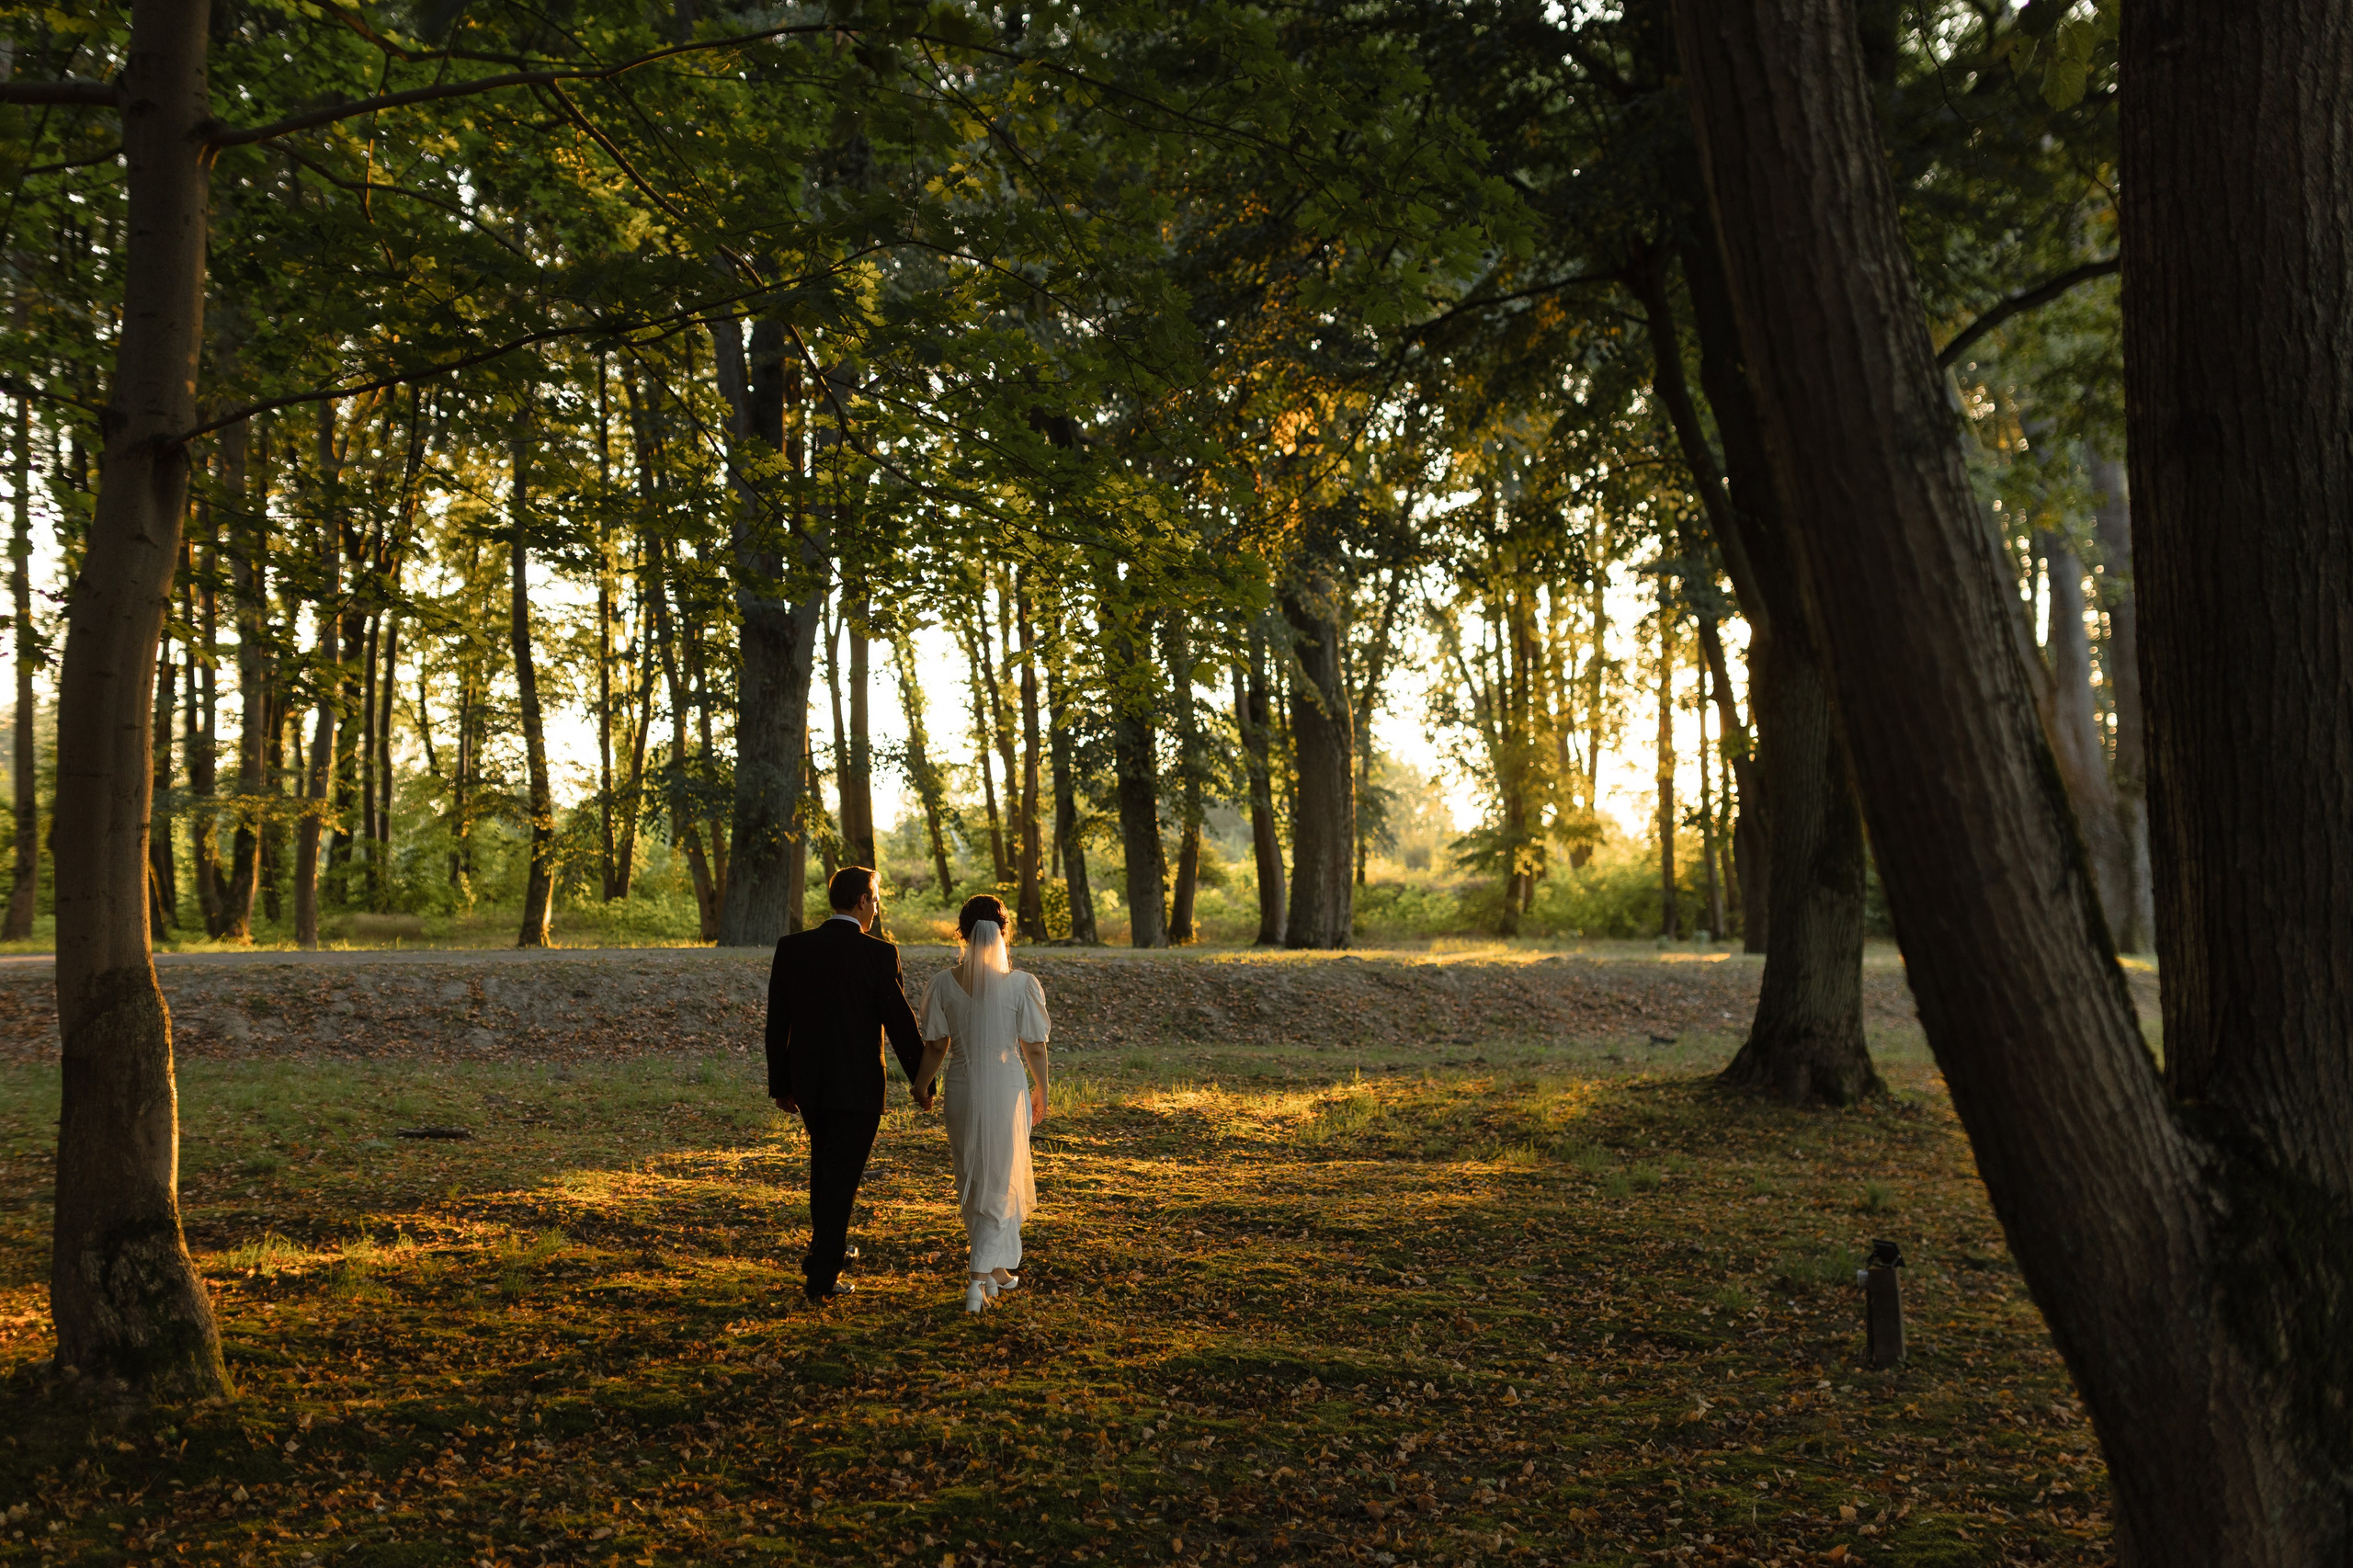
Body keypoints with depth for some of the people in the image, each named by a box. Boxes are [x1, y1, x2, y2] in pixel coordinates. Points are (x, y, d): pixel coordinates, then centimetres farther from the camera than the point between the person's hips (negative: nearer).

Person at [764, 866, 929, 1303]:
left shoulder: (791, 948, -1)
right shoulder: (878, 954, -13)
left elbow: (777, 1024, 3)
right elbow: (901, 1024, -10)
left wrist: (780, 1084, 12)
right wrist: (921, 1083, 1)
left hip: (808, 1083, 5)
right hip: (858, 1086, -5)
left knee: (825, 1165, 24)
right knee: (841, 1175, 3)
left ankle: (826, 1247, 39)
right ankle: (822, 1276, 2)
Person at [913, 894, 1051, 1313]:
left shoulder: (944, 983, -8)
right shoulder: (1022, 984, -14)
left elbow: (935, 1046, -2)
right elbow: (1035, 1047, -8)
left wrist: (921, 1087, 14)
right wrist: (1041, 1091, 8)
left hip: (962, 1090, 2)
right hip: (1008, 1089, -2)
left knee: (972, 1184, 20)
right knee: (1000, 1184, 8)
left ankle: (997, 1268, 31)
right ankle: (978, 1277, -3)